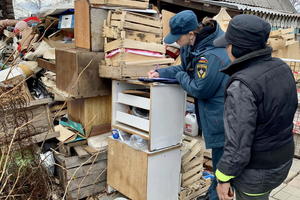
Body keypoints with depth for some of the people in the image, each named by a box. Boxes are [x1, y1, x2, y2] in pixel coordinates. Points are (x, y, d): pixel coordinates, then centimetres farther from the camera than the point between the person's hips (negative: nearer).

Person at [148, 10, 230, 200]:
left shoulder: (210, 56, -29)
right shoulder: (197, 45, 2)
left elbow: (199, 90, -22)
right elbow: (185, 68, 14)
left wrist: (180, 76, -7)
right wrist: (161, 73, 2)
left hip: (220, 116, -10)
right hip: (217, 114, 11)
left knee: (221, 159, 7)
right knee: (219, 157, 24)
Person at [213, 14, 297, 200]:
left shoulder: (242, 87, -31)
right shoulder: (281, 68, -5)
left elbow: (238, 143, -27)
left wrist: (223, 178, -13)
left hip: (254, 170, -7)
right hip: (280, 159, 7)